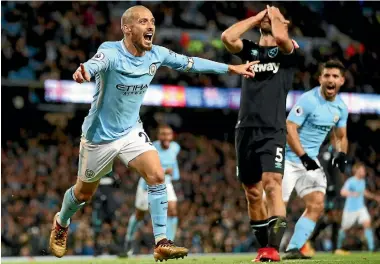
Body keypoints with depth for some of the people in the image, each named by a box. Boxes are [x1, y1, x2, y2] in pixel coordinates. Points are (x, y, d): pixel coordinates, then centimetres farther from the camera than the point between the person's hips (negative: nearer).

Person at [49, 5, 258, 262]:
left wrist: (230, 68, 10)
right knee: (84, 193, 14)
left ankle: (161, 243, -14)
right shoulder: (112, 53, -26)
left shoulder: (157, 54, -9)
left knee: (157, 176, -18)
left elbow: (190, 63, 5)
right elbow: (95, 64, -49)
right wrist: (83, 72, -74)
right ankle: (61, 224, 45)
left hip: (131, 130, 4)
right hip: (100, 135, -4)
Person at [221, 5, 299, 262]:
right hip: (246, 130, 5)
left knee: (272, 184, -20)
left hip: (273, 131, -5)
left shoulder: (288, 50, 7)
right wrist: (257, 17, 8)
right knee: (252, 192, 7)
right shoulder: (250, 50, 17)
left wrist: (275, 15, 3)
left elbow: (280, 37, -17)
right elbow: (227, 37, -2)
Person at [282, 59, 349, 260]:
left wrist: (341, 153, -2)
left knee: (316, 205, -5)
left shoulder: (341, 107, 6)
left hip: (311, 160, 7)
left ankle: (293, 249, -2)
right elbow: (289, 129, -20)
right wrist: (303, 157, -26)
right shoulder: (308, 100, -17)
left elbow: (341, 136, 20)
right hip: (289, 158, -7)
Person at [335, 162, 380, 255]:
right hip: (350, 208, -5)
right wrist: (352, 193, -48)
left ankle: (371, 247, -20)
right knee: (345, 228, 9)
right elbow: (343, 192, -31)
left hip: (361, 208, 5)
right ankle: (339, 248, 30)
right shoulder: (350, 181, -17)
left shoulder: (362, 181, 6)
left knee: (367, 224, -16)